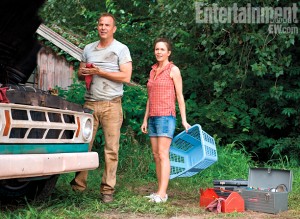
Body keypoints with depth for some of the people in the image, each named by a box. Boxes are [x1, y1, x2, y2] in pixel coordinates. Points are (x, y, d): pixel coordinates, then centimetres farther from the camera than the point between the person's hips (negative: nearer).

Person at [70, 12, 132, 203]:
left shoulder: (121, 49, 4)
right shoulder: (88, 49, 19)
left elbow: (126, 77, -7)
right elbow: (80, 74, 26)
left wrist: (99, 71, -10)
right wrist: (83, 73, 1)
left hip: (111, 104, -4)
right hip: (90, 103, 4)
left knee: (111, 149, -3)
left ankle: (108, 189, 2)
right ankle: (79, 184, 6)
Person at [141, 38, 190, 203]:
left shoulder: (173, 70, -1)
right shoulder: (153, 71, 17)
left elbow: (180, 96, -3)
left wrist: (184, 120, -7)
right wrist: (145, 119, 18)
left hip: (166, 116, -7)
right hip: (153, 117, 7)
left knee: (163, 154, -12)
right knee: (156, 155, 4)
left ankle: (162, 193, -13)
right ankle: (160, 192, 8)